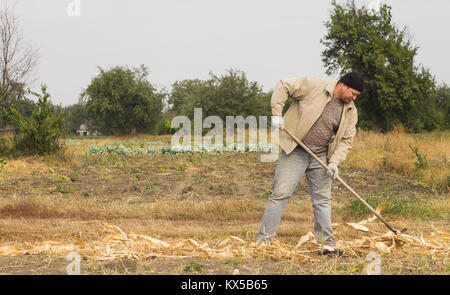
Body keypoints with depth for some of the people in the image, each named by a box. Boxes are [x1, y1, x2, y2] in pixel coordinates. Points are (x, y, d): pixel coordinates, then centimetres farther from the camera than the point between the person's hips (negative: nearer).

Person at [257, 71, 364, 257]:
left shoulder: (351, 111, 6)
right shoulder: (314, 86, -10)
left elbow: (346, 140, 8)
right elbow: (283, 87, -7)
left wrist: (335, 161, -7)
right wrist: (276, 113, -17)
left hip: (321, 158, 5)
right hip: (295, 152, -5)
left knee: (323, 200, 7)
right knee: (280, 194, -6)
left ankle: (328, 244, 17)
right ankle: (264, 240, 0)